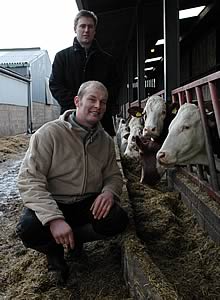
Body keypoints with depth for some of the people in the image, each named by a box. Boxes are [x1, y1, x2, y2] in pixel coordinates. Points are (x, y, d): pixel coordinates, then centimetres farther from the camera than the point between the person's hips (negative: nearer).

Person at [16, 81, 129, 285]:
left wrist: (109, 191, -16)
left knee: (118, 220, -23)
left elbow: (113, 175, 11)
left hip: (89, 204, 4)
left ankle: (72, 239, 6)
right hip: (51, 204, -4)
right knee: (29, 228, -34)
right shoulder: (49, 133, -16)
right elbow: (29, 180, -21)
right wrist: (54, 217, -34)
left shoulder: (105, 140, 2)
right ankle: (54, 250, 4)